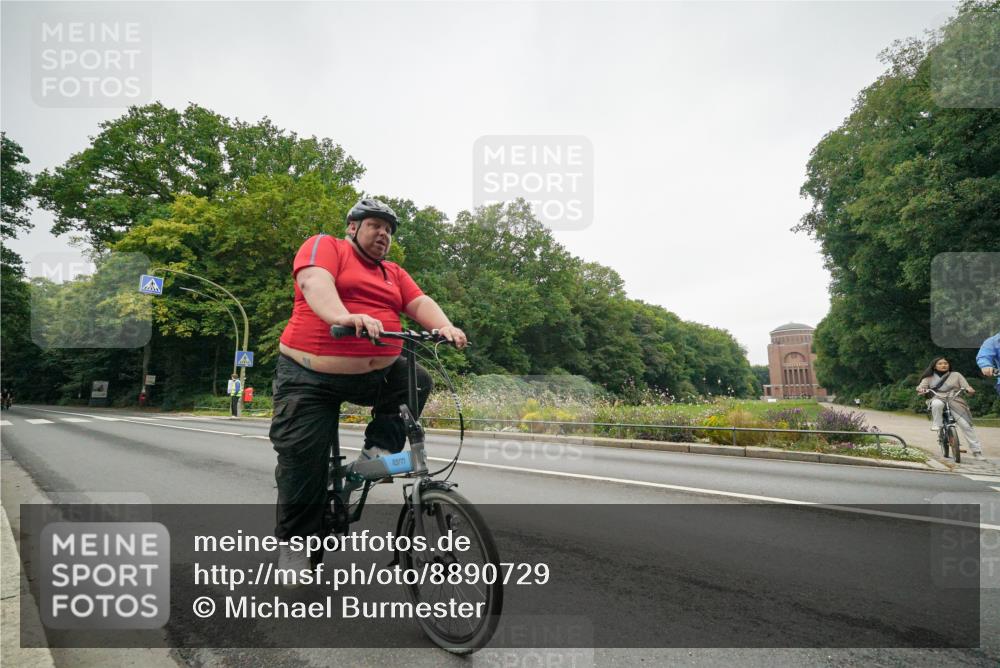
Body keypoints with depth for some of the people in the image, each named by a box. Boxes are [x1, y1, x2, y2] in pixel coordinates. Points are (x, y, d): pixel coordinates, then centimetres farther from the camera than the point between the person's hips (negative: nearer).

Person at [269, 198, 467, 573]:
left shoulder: (394, 274, 16)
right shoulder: (325, 246, -1)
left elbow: (420, 302, 2)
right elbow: (315, 282, -21)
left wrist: (445, 327, -20)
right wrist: (345, 317, -41)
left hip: (376, 374, 5)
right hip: (311, 378, -5)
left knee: (417, 381, -12)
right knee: (303, 464, -2)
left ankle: (379, 450, 0)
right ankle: (293, 544, 17)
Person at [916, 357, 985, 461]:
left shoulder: (956, 375, 11)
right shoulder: (929, 378, 9)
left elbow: (966, 386, 6)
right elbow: (921, 386, 0)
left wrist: (969, 389, -19)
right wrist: (920, 389, -26)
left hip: (955, 402, 1)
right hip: (938, 400, -1)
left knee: (967, 425, -9)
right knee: (937, 404, -40)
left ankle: (977, 451, 0)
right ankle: (937, 424, -18)